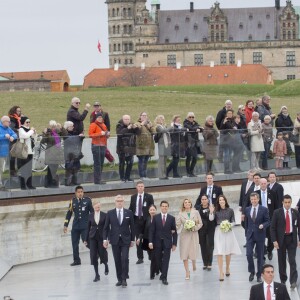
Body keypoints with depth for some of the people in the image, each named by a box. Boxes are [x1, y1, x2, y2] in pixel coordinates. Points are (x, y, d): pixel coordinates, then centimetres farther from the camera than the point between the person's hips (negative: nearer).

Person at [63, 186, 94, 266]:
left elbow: (92, 212, 5)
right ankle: (76, 260, 15)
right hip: (76, 225, 3)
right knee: (75, 243, 4)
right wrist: (65, 225, 8)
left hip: (85, 225, -3)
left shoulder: (87, 200, -1)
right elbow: (69, 213, 9)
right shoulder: (73, 201, 3)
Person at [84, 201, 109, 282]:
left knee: (102, 253, 3)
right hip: (93, 237, 2)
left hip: (101, 237, -2)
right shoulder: (90, 216, 4)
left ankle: (106, 265, 38)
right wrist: (86, 239, 9)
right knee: (94, 256, -5)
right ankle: (97, 275, 2)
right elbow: (88, 228, 9)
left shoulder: (104, 215, -2)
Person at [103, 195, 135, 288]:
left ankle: (124, 279, -6)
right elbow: (106, 227, 5)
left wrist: (132, 240, 6)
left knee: (125, 259, -12)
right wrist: (105, 239, -3)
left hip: (125, 240, -1)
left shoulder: (129, 213, 3)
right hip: (115, 240, 1)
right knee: (117, 260, 4)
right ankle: (119, 279, 12)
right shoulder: (110, 213, 3)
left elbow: (132, 227, 7)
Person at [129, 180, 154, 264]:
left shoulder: (149, 197, 0)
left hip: (146, 219, -3)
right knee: (138, 239, 3)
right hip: (136, 219, 3)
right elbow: (131, 208, 10)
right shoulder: (133, 197, 8)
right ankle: (140, 258, 8)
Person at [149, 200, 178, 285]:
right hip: (157, 242, 1)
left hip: (167, 242, -1)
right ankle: (163, 273, 31)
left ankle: (164, 278, -1)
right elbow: (152, 230, 1)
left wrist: (174, 243, -1)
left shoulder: (171, 218, 3)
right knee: (158, 261, 7)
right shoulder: (156, 217, 3)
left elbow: (174, 232, 4)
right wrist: (150, 242, -8)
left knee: (166, 261, -4)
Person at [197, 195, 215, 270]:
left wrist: (211, 212, -29)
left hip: (210, 229, -2)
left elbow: (211, 219, -14)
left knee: (209, 246, -3)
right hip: (201, 230, 3)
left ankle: (209, 264, 4)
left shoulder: (211, 207, -7)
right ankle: (205, 263, 16)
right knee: (203, 246, 6)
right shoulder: (199, 208, 1)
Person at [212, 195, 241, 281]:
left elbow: (233, 221, 5)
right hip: (219, 232, -1)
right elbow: (211, 219, -11)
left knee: (228, 251, 10)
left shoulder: (230, 210, 1)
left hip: (228, 232, 1)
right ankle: (221, 273, -8)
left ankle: (227, 268, 33)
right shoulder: (216, 211, 1)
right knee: (219, 252, -8)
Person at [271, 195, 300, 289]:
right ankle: (283, 280, 20)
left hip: (292, 239, 0)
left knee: (292, 260, -7)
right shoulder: (277, 213, -3)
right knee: (282, 261, 8)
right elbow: (273, 227, -2)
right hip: (281, 239, 0)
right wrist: (274, 240, -10)